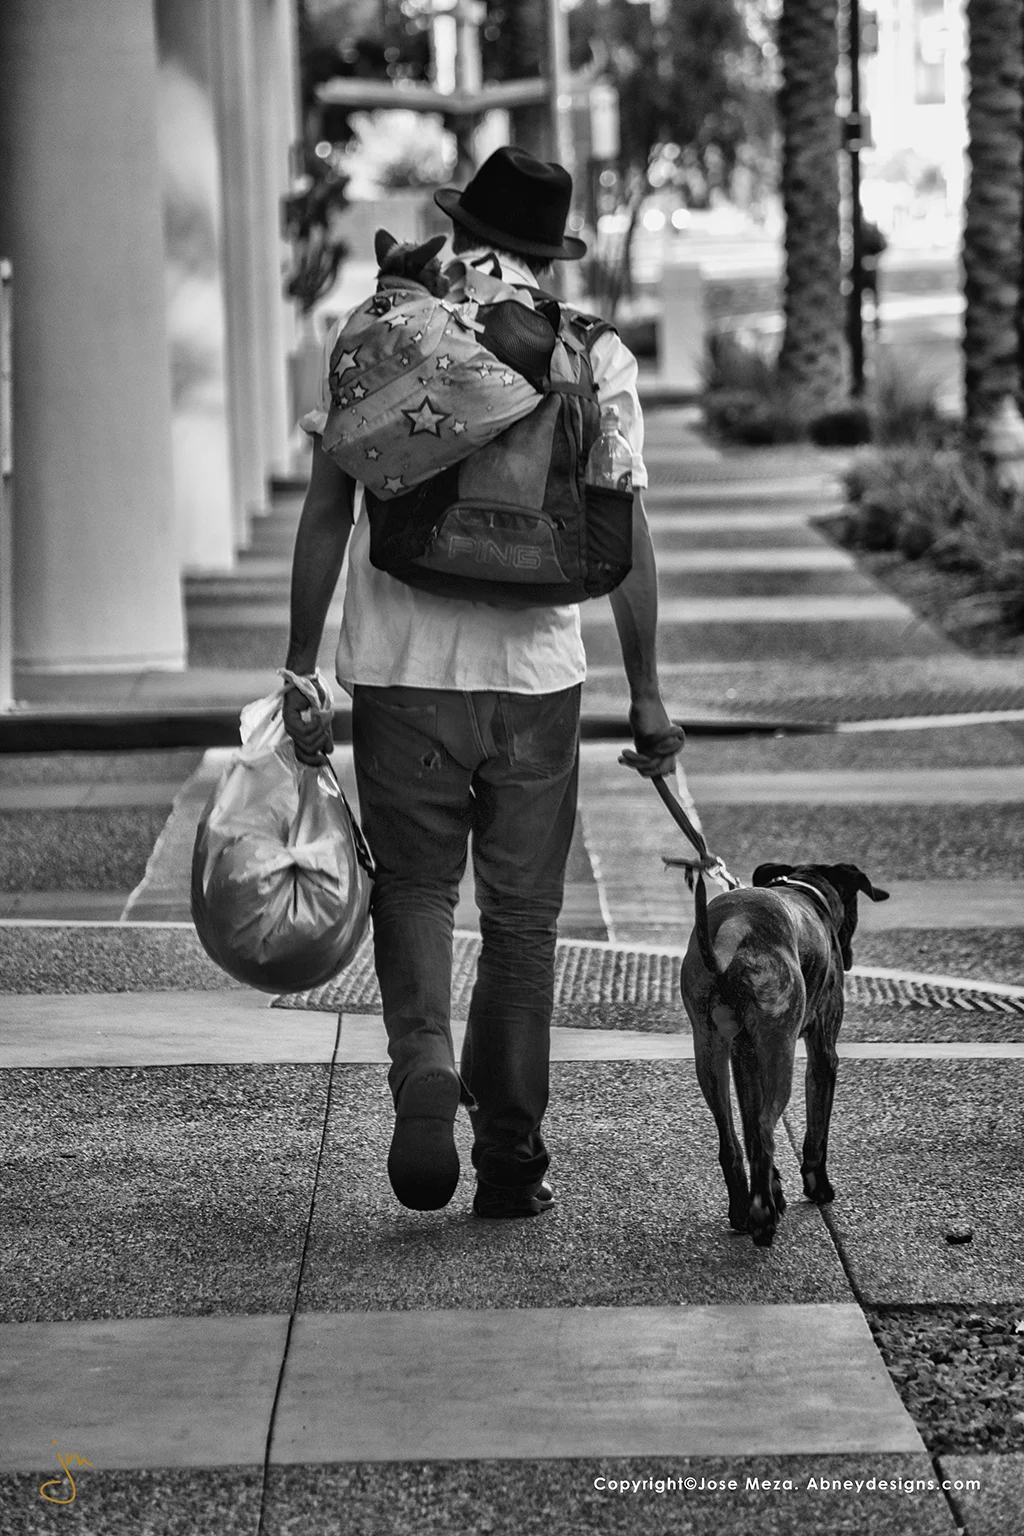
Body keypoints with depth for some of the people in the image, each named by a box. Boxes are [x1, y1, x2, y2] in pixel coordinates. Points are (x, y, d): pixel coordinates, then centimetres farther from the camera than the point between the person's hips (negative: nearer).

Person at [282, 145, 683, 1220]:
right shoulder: (593, 354, 2)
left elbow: (326, 513, 0)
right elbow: (623, 531, 0)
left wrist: (299, 668, 5)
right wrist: (646, 692, 5)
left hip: (399, 665, 0)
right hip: (535, 670, 0)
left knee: (414, 886, 14)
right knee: (522, 917, 10)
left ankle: (423, 1073, -12)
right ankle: (510, 1158, 13)